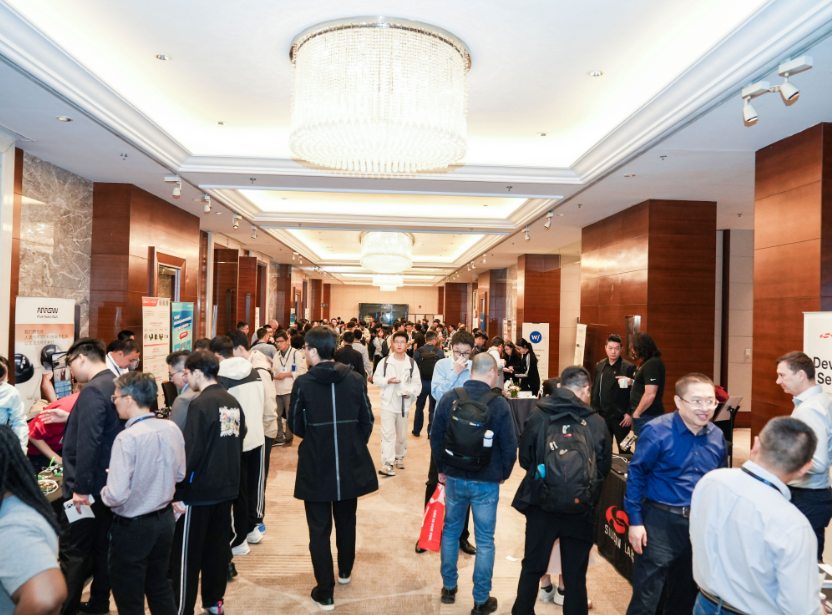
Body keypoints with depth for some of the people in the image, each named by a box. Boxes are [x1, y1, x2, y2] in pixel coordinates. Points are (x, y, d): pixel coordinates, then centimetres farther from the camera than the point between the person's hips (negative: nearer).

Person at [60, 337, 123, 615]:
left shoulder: (93, 391, -21)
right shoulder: (116, 385, 8)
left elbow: (88, 442, -26)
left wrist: (80, 487, -23)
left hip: (89, 485, -9)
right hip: (108, 482, 9)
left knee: (73, 551, 4)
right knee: (101, 545, 17)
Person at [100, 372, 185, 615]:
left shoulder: (127, 438, -24)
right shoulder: (172, 428, -5)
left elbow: (117, 496, -25)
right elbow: (179, 474, 6)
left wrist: (102, 492, -4)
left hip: (133, 527, -6)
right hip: (165, 519, 6)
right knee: (160, 586, 24)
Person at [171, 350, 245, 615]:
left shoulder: (200, 404, -17)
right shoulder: (233, 402, 3)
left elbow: (191, 452, -19)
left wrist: (178, 492, -11)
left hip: (199, 490, -7)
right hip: (226, 487, 7)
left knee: (187, 554, 7)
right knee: (218, 546, 18)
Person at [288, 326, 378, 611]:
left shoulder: (303, 383, -13)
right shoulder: (356, 380, -7)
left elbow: (296, 426, -3)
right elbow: (367, 421, -1)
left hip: (315, 465, -3)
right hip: (351, 463, 3)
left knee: (319, 529, 9)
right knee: (346, 521, 24)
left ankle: (325, 593, 15)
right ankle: (345, 571, 43)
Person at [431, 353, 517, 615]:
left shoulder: (449, 398, -6)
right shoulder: (499, 403, -14)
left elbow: (435, 438, 1)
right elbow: (509, 446, -9)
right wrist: (503, 474, 9)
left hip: (454, 478, 3)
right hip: (486, 483, -2)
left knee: (450, 531, 20)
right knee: (485, 540, 10)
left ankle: (448, 588, 33)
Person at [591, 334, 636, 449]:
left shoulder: (629, 367, -8)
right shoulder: (599, 366, 7)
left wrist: (629, 414, -13)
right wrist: (594, 410, 7)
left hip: (621, 417, -4)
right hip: (602, 416, 4)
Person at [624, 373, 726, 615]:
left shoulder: (717, 436, 1)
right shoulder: (657, 431, -16)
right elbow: (636, 475, -12)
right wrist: (635, 521, -12)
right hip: (661, 521, -5)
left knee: (687, 592, 22)